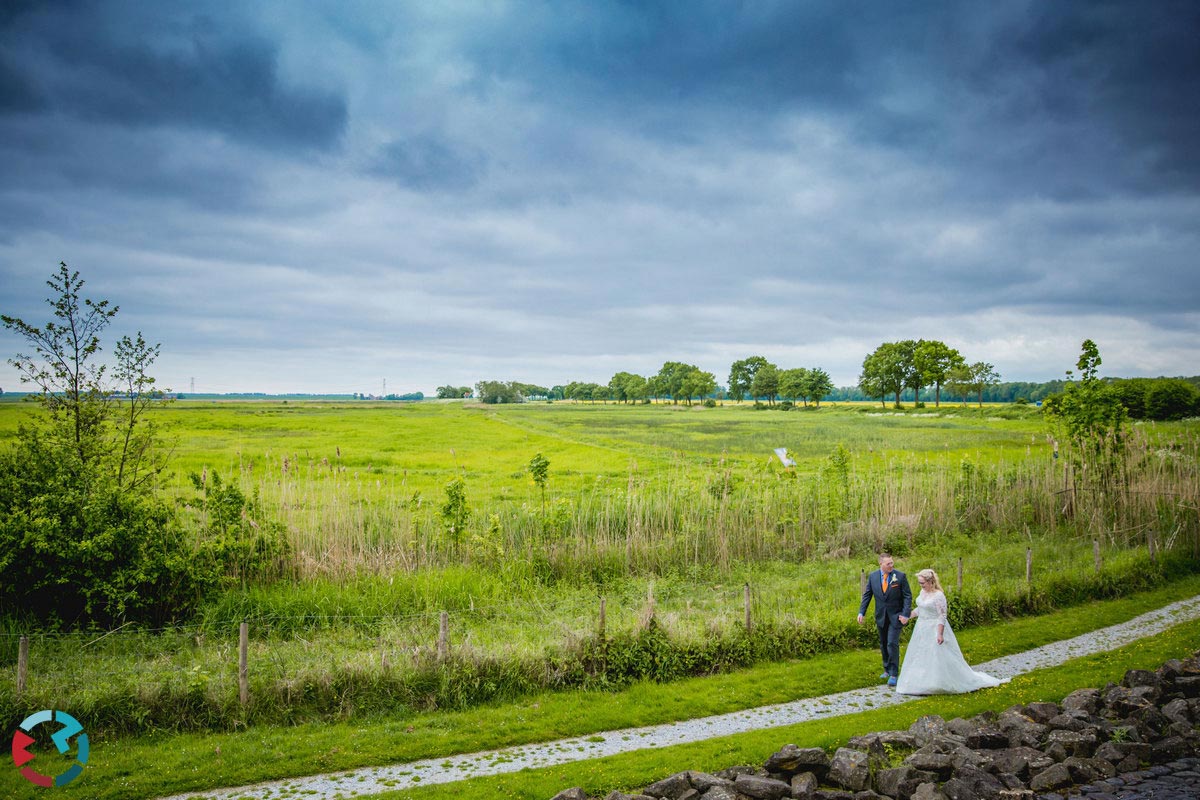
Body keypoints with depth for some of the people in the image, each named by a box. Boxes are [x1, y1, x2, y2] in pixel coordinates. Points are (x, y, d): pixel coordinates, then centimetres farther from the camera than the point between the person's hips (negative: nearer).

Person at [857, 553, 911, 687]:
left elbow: (908, 596, -7)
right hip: (881, 616, 4)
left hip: (895, 616, -4)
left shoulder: (900, 576, -10)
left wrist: (905, 614, -16)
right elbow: (867, 595, 4)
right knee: (883, 644, 14)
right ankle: (887, 670, 30)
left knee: (892, 644, -11)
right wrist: (861, 612, -4)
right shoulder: (872, 576, -2)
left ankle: (894, 674, -3)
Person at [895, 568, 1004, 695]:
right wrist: (908, 617, 20)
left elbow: (942, 617, -20)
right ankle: (923, 683, 24)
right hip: (922, 629, 8)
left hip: (934, 629, -8)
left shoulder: (939, 595, -19)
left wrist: (940, 634, -24)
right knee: (920, 657, 13)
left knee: (937, 657, -5)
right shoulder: (923, 592, 5)